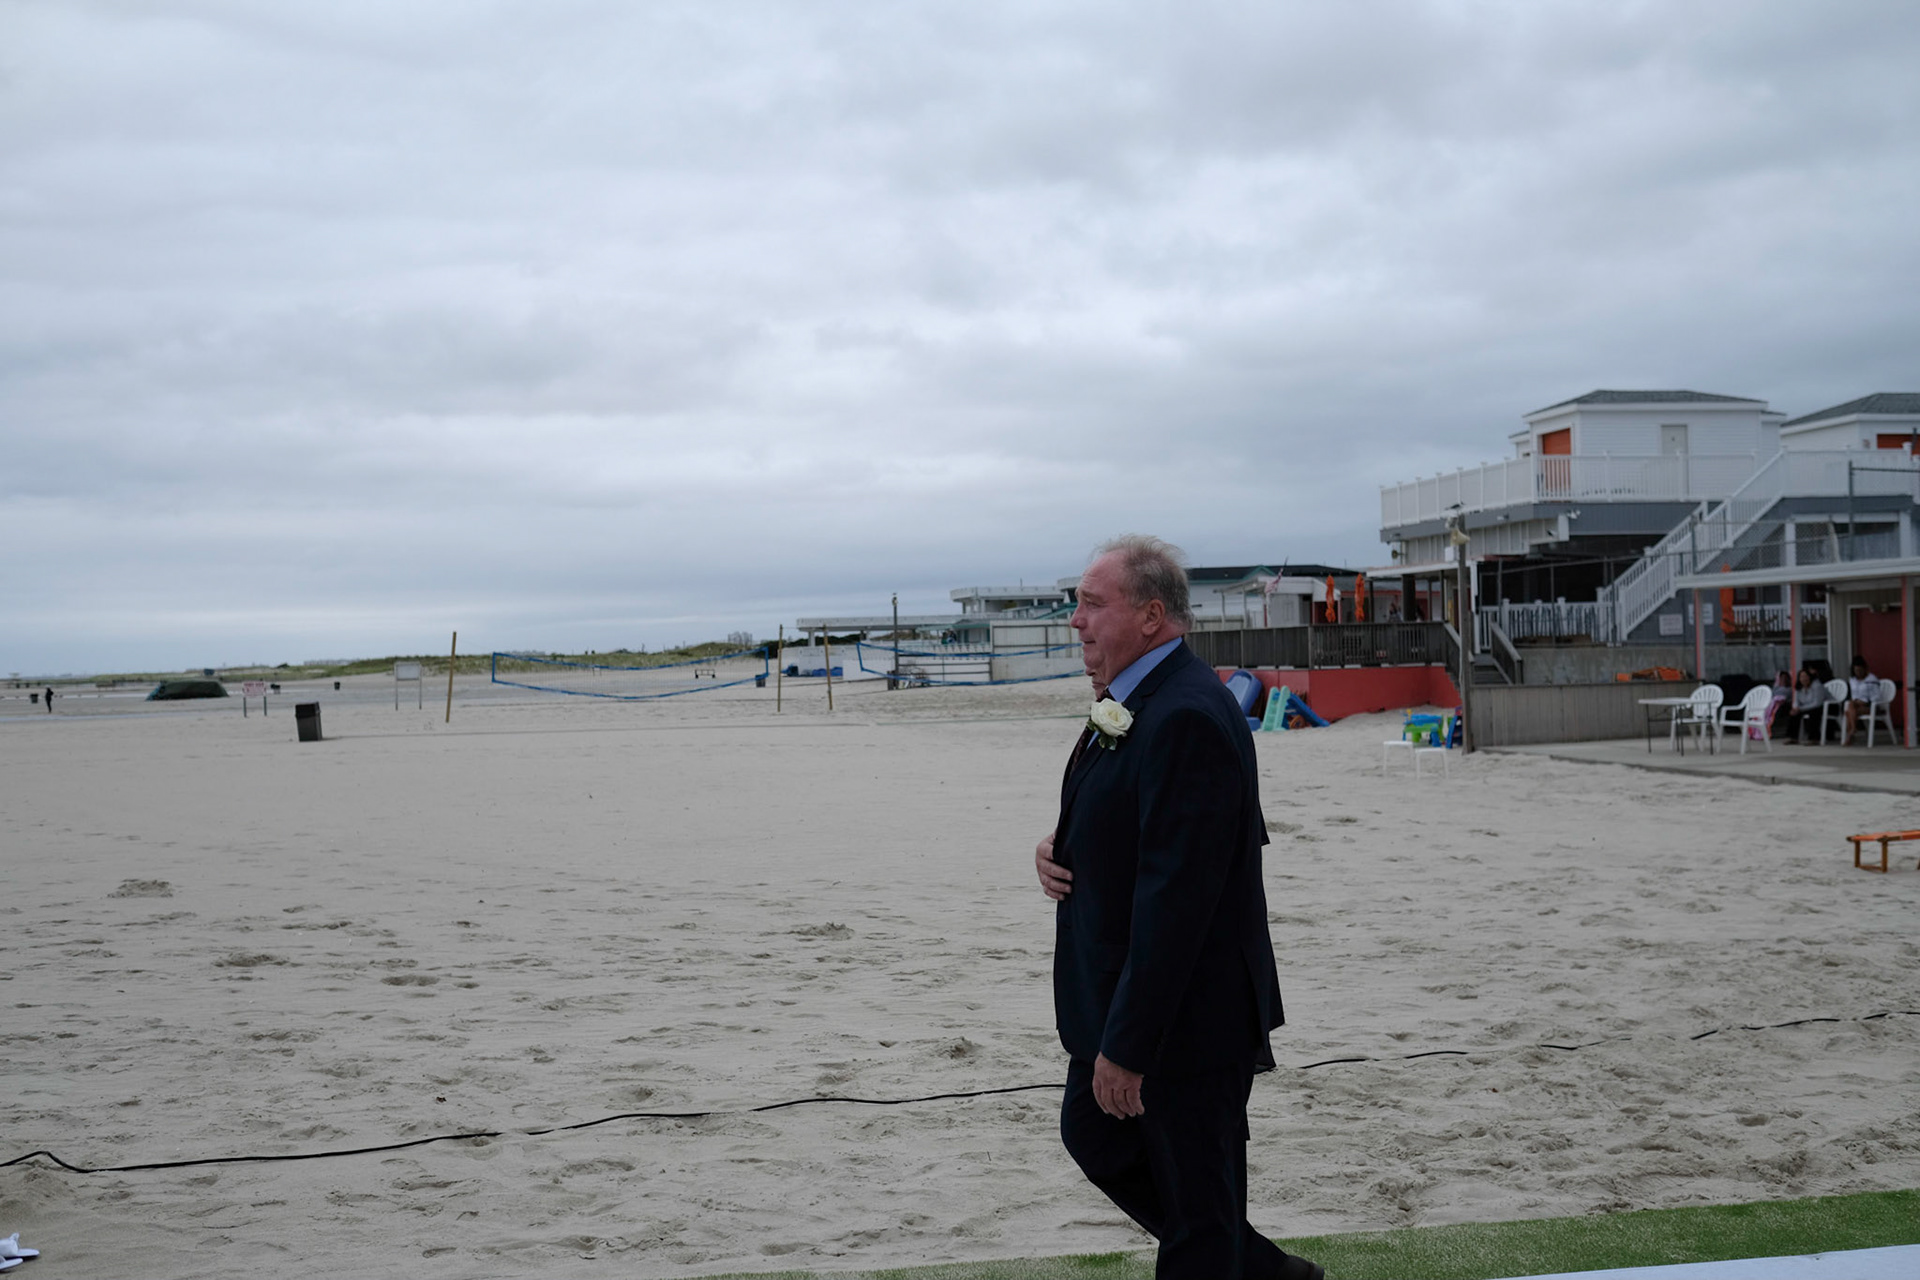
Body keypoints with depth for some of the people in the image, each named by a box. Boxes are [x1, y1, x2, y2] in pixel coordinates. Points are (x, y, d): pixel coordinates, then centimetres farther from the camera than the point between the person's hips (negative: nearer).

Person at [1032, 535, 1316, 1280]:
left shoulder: (1187, 718, -24)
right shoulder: (1131, 702, 9)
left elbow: (1177, 895, -28)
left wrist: (1127, 1047, -25)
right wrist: (1059, 848, -3)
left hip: (1186, 1016, -11)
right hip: (1120, 996, 11)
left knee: (1196, 1204, 4)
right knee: (1092, 1136, 23)